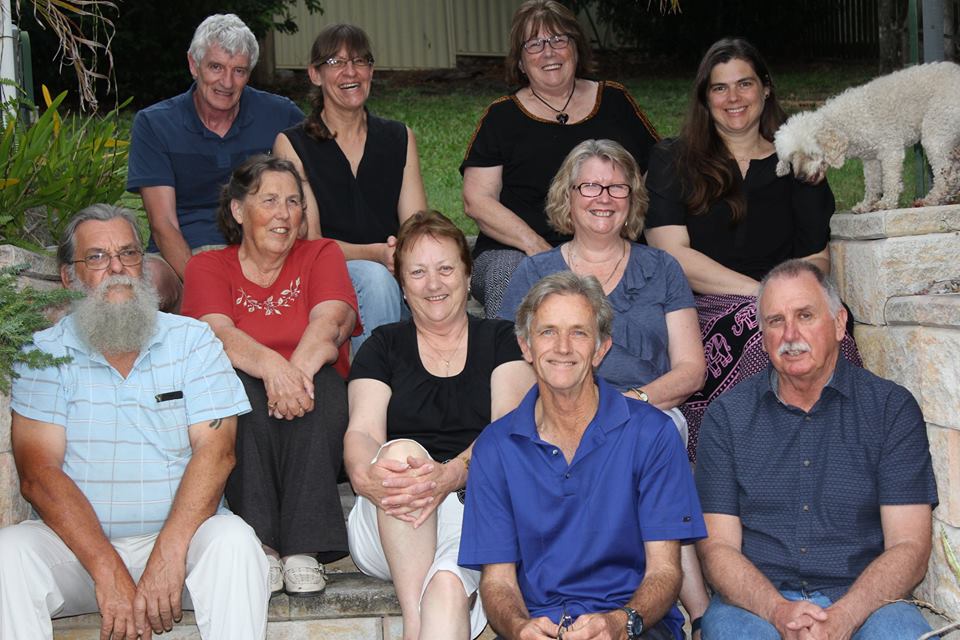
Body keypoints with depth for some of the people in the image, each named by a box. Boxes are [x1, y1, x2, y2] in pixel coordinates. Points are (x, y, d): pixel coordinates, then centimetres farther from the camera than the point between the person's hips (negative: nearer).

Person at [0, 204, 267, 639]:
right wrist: (108, 570, -21)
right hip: (77, 542, 0)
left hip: (178, 536, 0)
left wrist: (168, 555, -22)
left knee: (233, 539, -30)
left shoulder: (193, 340, 6)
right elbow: (38, 473, -7)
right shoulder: (44, 351, 4)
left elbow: (214, 450, -6)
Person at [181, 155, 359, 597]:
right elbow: (218, 333, -12)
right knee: (240, 382, -31)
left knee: (322, 378, -31)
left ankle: (304, 548, -35)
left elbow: (329, 324, -9)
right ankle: (260, 547, -34)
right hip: (237, 424, 0)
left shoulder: (322, 255, 13)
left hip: (315, 429, 0)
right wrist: (271, 366, -34)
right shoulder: (207, 267, 10)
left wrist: (298, 370, -31)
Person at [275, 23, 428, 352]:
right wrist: (376, 253, -23)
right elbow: (310, 241, -5)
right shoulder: (292, 144, 3)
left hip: (391, 270, 2)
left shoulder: (399, 138, 14)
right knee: (374, 276, -35)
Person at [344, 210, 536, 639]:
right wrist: (366, 476, -25)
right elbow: (361, 432, 2)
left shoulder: (501, 341, 14)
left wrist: (452, 475, -25)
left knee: (448, 585, -36)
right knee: (402, 451, -34)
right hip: (390, 529, 2)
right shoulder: (384, 346, 18)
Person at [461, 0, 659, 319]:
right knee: (508, 275, -35)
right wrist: (534, 244, -12)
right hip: (513, 250, -1)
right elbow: (476, 200, 3)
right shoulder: (502, 116, 10)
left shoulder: (616, 101, 15)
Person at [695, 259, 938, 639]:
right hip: (757, 603, 1)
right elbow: (717, 547, 4)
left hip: (861, 604, 0)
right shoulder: (727, 416, 10)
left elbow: (909, 547, 0)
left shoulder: (892, 408, 8)